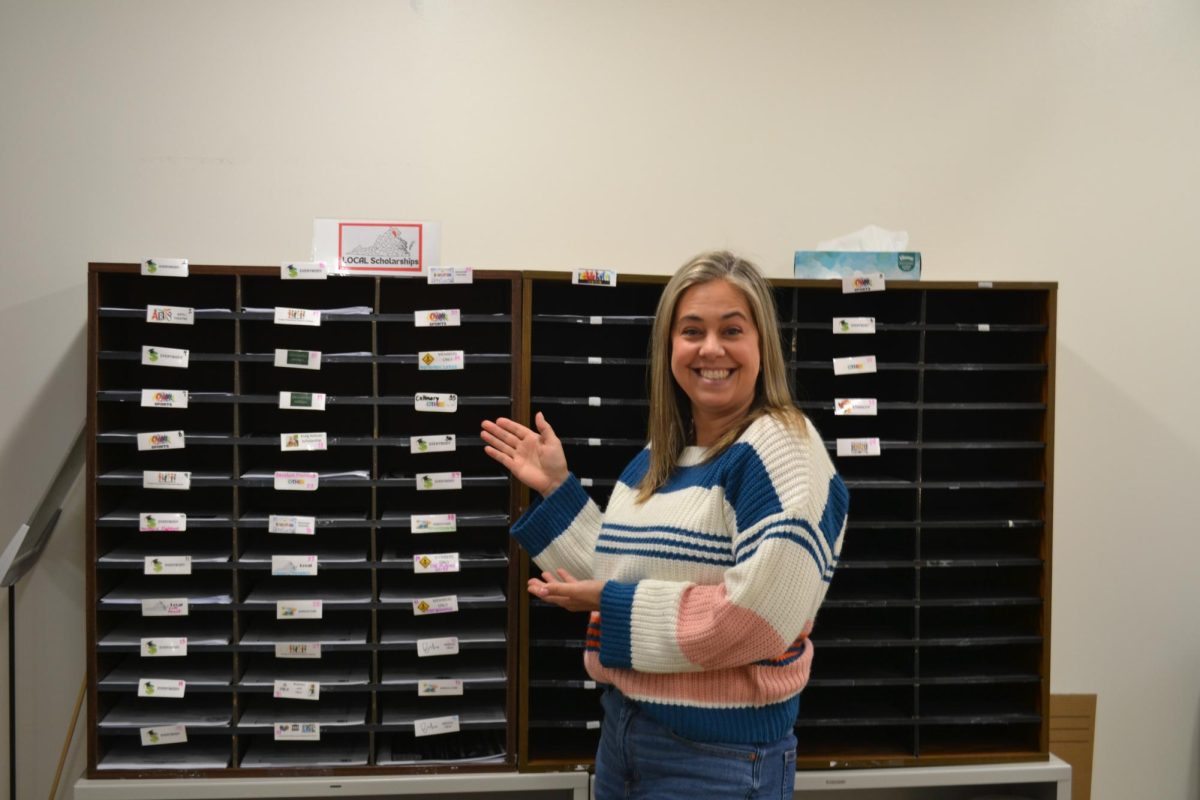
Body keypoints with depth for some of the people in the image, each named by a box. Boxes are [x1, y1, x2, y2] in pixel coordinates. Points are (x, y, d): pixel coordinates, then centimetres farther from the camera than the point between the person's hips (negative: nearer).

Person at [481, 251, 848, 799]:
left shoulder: (781, 448, -17)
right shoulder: (659, 454, 7)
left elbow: (758, 618, -26)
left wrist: (611, 605, -17)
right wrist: (556, 489, 7)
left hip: (722, 752, -7)